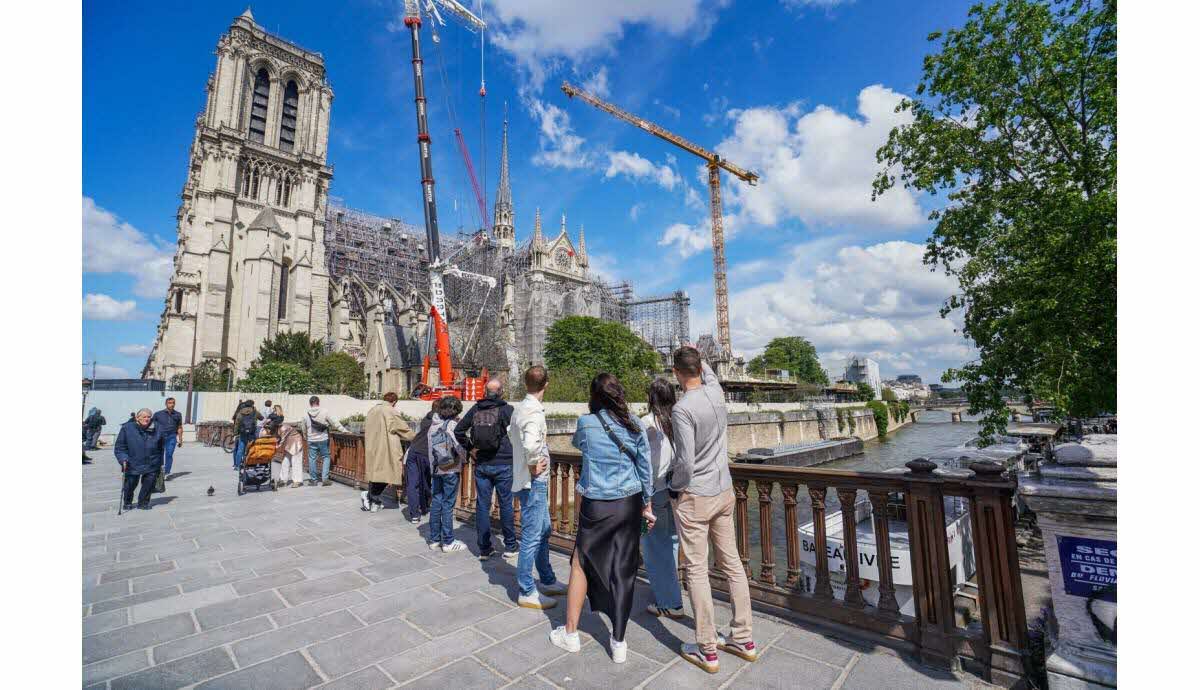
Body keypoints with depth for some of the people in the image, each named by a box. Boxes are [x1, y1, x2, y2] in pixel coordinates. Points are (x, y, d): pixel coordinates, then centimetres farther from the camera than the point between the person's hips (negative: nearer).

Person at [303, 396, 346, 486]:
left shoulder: (306, 415, 0)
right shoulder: (324, 412, -9)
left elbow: (304, 430, 11)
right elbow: (334, 423, -6)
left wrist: (306, 437, 29)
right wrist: (344, 430, 2)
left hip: (311, 441, 2)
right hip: (323, 440, -2)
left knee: (312, 459, 10)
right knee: (325, 458, 8)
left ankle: (313, 480, 17)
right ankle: (325, 479, 2)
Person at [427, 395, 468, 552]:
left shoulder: (433, 425, 7)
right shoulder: (453, 424, -13)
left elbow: (427, 445, 10)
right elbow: (459, 446, -19)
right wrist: (466, 457, -2)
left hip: (436, 469, 6)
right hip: (451, 469, -6)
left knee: (436, 503, 13)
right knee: (448, 505, 0)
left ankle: (434, 539, 22)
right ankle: (448, 542, 8)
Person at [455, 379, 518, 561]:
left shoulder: (475, 409, 2)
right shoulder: (507, 409, -9)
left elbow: (458, 431, 5)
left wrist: (470, 448, 11)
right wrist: (513, 452, 0)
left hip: (481, 465, 3)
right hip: (503, 464, -3)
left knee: (482, 505, 10)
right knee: (506, 505, 8)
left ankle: (484, 549, 18)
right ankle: (510, 547, 17)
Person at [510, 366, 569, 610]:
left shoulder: (519, 407, 7)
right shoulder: (534, 411, -22)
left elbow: (511, 433, 24)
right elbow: (530, 444, -39)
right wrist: (534, 466, -21)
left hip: (535, 482, 10)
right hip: (533, 482, -10)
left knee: (543, 530, 20)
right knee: (532, 537, 2)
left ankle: (547, 581, 35)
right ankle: (527, 593, 16)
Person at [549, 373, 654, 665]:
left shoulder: (586, 423, -8)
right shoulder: (634, 425, -1)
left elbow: (576, 443, 15)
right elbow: (645, 467, 3)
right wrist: (646, 506, 12)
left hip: (597, 506, -2)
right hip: (630, 504, 3)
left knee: (581, 564, 15)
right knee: (623, 570, 11)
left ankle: (570, 633, 29)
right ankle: (619, 643, 22)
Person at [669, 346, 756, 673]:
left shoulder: (682, 408, -22)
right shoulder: (716, 392, -2)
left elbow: (685, 462, -23)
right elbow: (710, 376, 24)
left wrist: (675, 486, -5)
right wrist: (698, 356, 37)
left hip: (693, 497, -7)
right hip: (724, 491, 7)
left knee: (697, 570, 5)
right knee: (732, 563, 15)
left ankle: (707, 650, 17)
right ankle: (744, 639, 29)